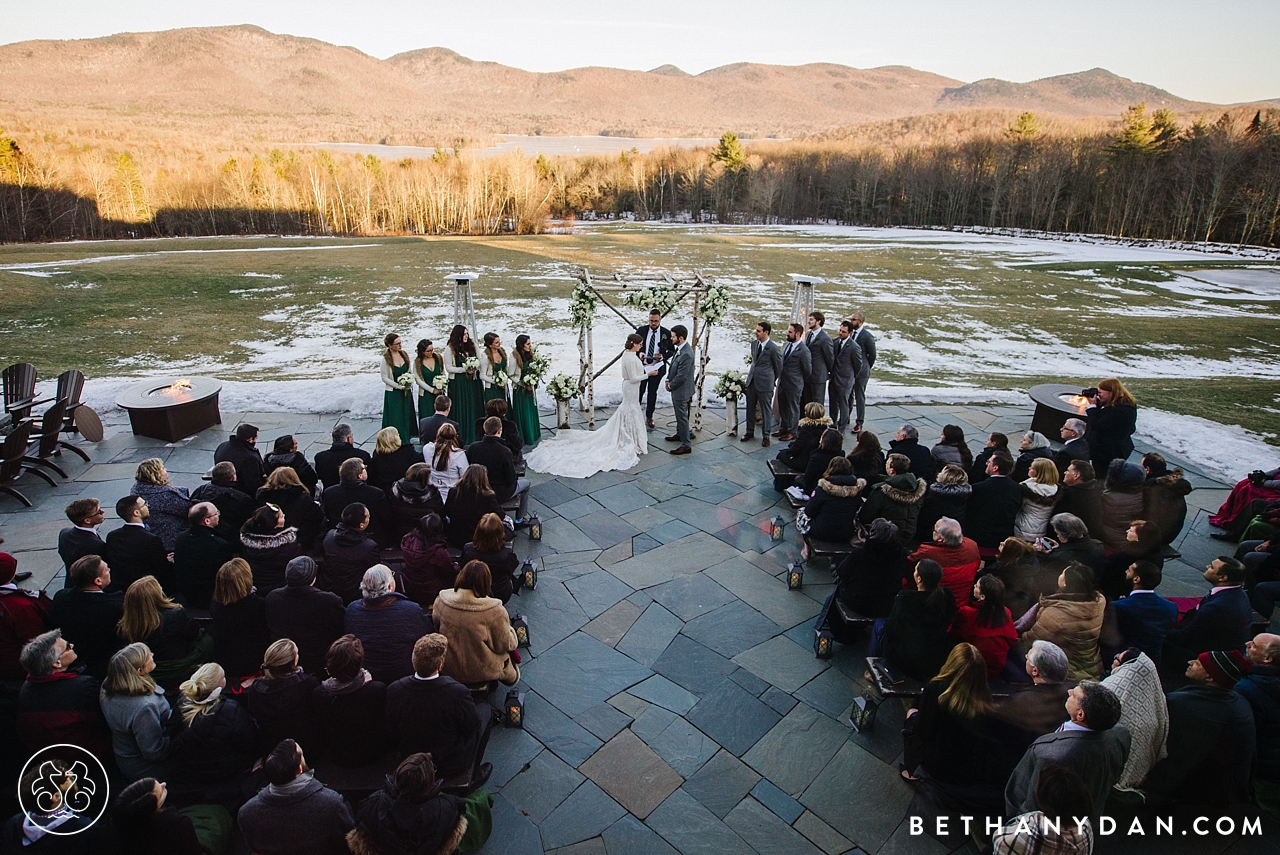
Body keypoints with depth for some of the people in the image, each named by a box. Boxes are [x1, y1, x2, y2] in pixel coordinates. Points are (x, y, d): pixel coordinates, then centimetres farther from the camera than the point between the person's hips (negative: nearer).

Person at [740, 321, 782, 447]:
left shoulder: (773, 348, -16)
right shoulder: (754, 344, 5)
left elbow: (778, 367, -4)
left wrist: (771, 379, 8)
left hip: (765, 383, -7)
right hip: (752, 380, 7)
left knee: (766, 410, 4)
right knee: (750, 407, 14)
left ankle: (766, 436, 16)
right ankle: (750, 432, 29)